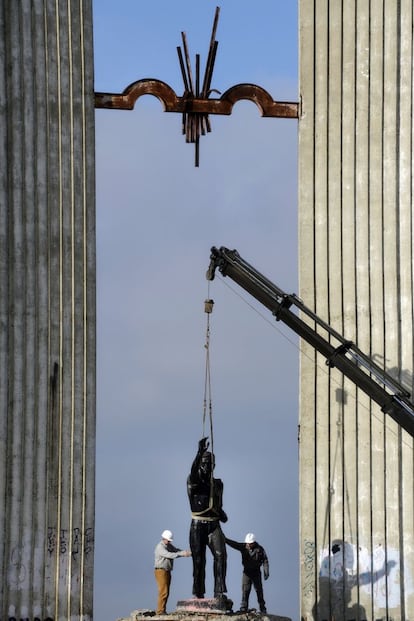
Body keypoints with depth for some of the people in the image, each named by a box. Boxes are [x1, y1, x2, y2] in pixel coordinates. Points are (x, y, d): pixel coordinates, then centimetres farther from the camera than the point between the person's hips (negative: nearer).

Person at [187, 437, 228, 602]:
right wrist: (200, 453, -39)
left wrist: (222, 514, 4)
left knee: (220, 554, -18)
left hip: (214, 525, 2)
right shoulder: (193, 481, 0)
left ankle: (220, 592, -23)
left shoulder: (218, 483, 15)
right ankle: (198, 594, 13)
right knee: (198, 560, 2)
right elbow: (193, 472, -25)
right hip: (198, 526, -2)